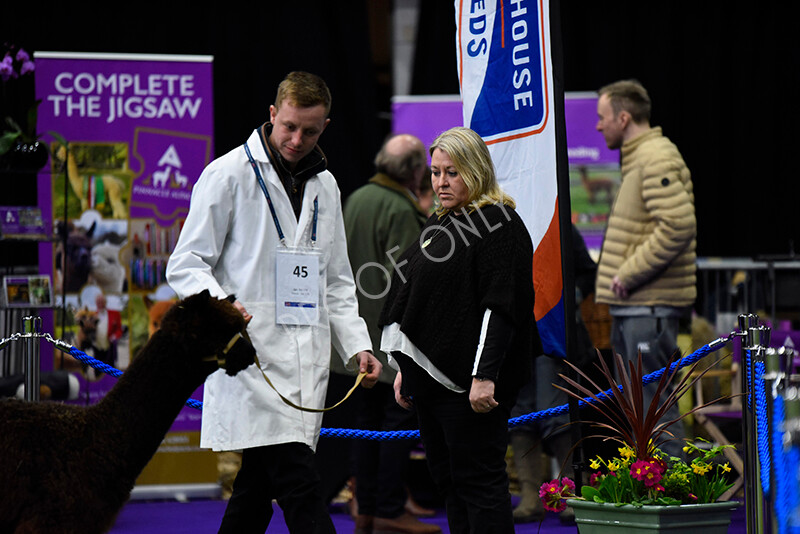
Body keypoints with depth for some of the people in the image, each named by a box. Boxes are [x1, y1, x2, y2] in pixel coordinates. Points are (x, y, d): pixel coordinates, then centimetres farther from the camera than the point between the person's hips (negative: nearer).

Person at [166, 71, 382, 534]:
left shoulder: (325, 186, 18)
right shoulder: (229, 175, -2)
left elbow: (336, 283, 24)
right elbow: (186, 265, -3)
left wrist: (358, 345, 10)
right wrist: (220, 305, -23)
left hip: (308, 360, 6)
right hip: (253, 356, -6)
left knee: (257, 488, 8)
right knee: (299, 488, -15)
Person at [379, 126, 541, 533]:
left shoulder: (499, 224, -11)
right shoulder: (439, 223, 17)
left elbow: (499, 306, -18)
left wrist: (484, 377, -25)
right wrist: (404, 369, 22)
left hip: (468, 382, -10)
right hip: (431, 377, 10)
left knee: (476, 478, -7)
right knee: (446, 477, 12)